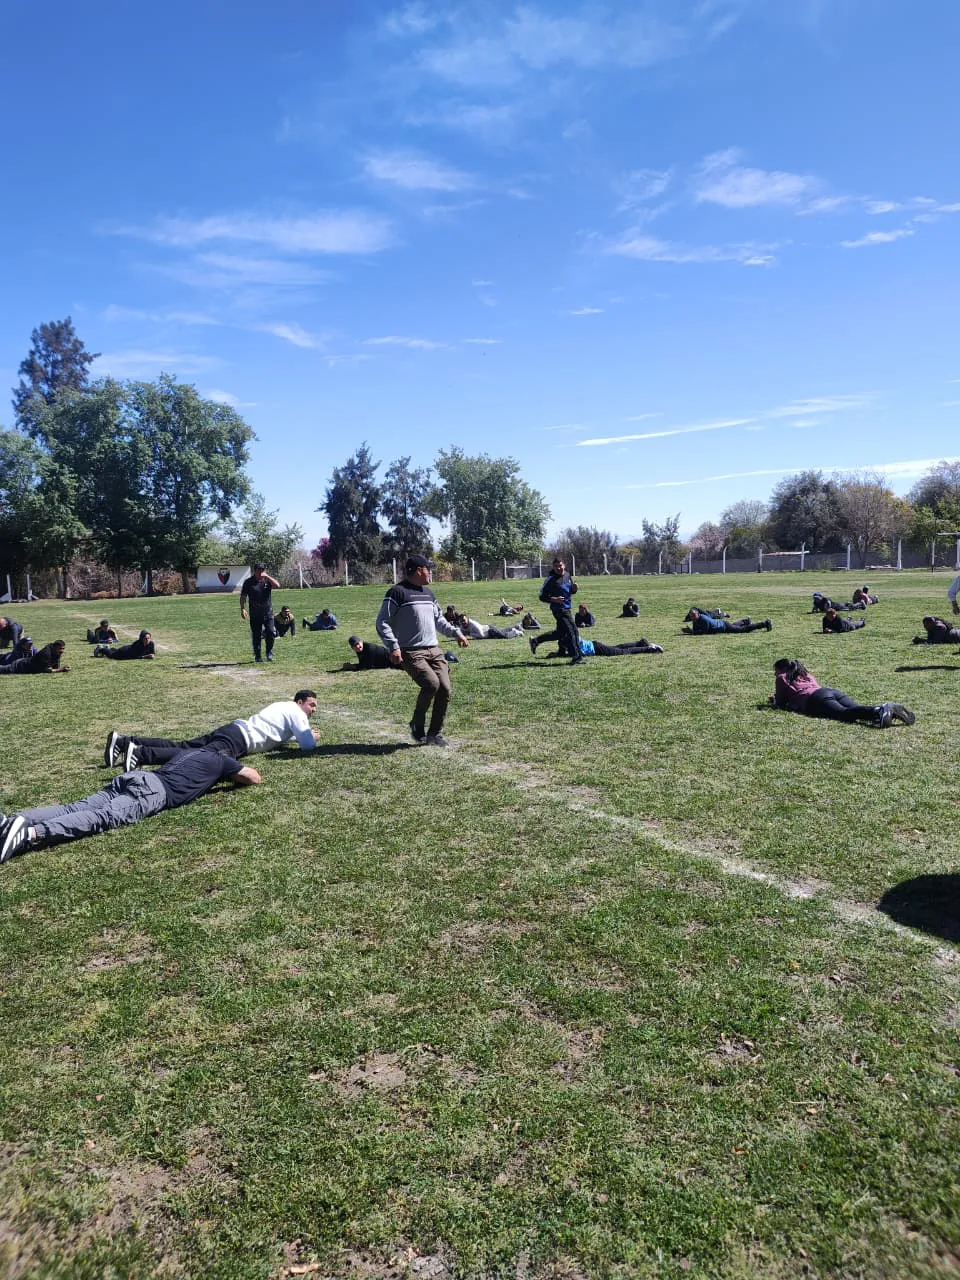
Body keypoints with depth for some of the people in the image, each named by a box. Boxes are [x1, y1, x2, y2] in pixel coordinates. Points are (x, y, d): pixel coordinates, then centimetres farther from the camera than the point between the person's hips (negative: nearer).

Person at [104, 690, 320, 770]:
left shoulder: (283, 706, 30)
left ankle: (124, 741, -7)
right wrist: (311, 737, 17)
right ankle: (141, 753, -42)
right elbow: (308, 745, -5)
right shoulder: (295, 711, 2)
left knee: (181, 747, 1)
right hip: (239, 739, -9)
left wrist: (305, 734, 36)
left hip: (234, 728, 9)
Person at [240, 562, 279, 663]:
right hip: (255, 614, -1)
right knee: (256, 636, 3)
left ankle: (269, 653, 12)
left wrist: (267, 577, -18)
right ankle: (258, 656, 14)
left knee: (271, 633, -6)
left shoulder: (267, 580, 6)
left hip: (268, 612, 1)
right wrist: (243, 609, -7)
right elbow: (243, 597, 3)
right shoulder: (248, 582, 3)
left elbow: (277, 585, -13)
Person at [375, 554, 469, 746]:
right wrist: (393, 647, -18)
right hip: (411, 653, -7)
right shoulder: (397, 592, -6)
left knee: (445, 688, -4)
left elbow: (439, 619, 33)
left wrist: (456, 633, 24)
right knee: (431, 684, -23)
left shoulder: (428, 592, 20)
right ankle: (417, 726, 0)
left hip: (434, 650, 7)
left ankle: (435, 733, 11)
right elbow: (382, 623, -8)